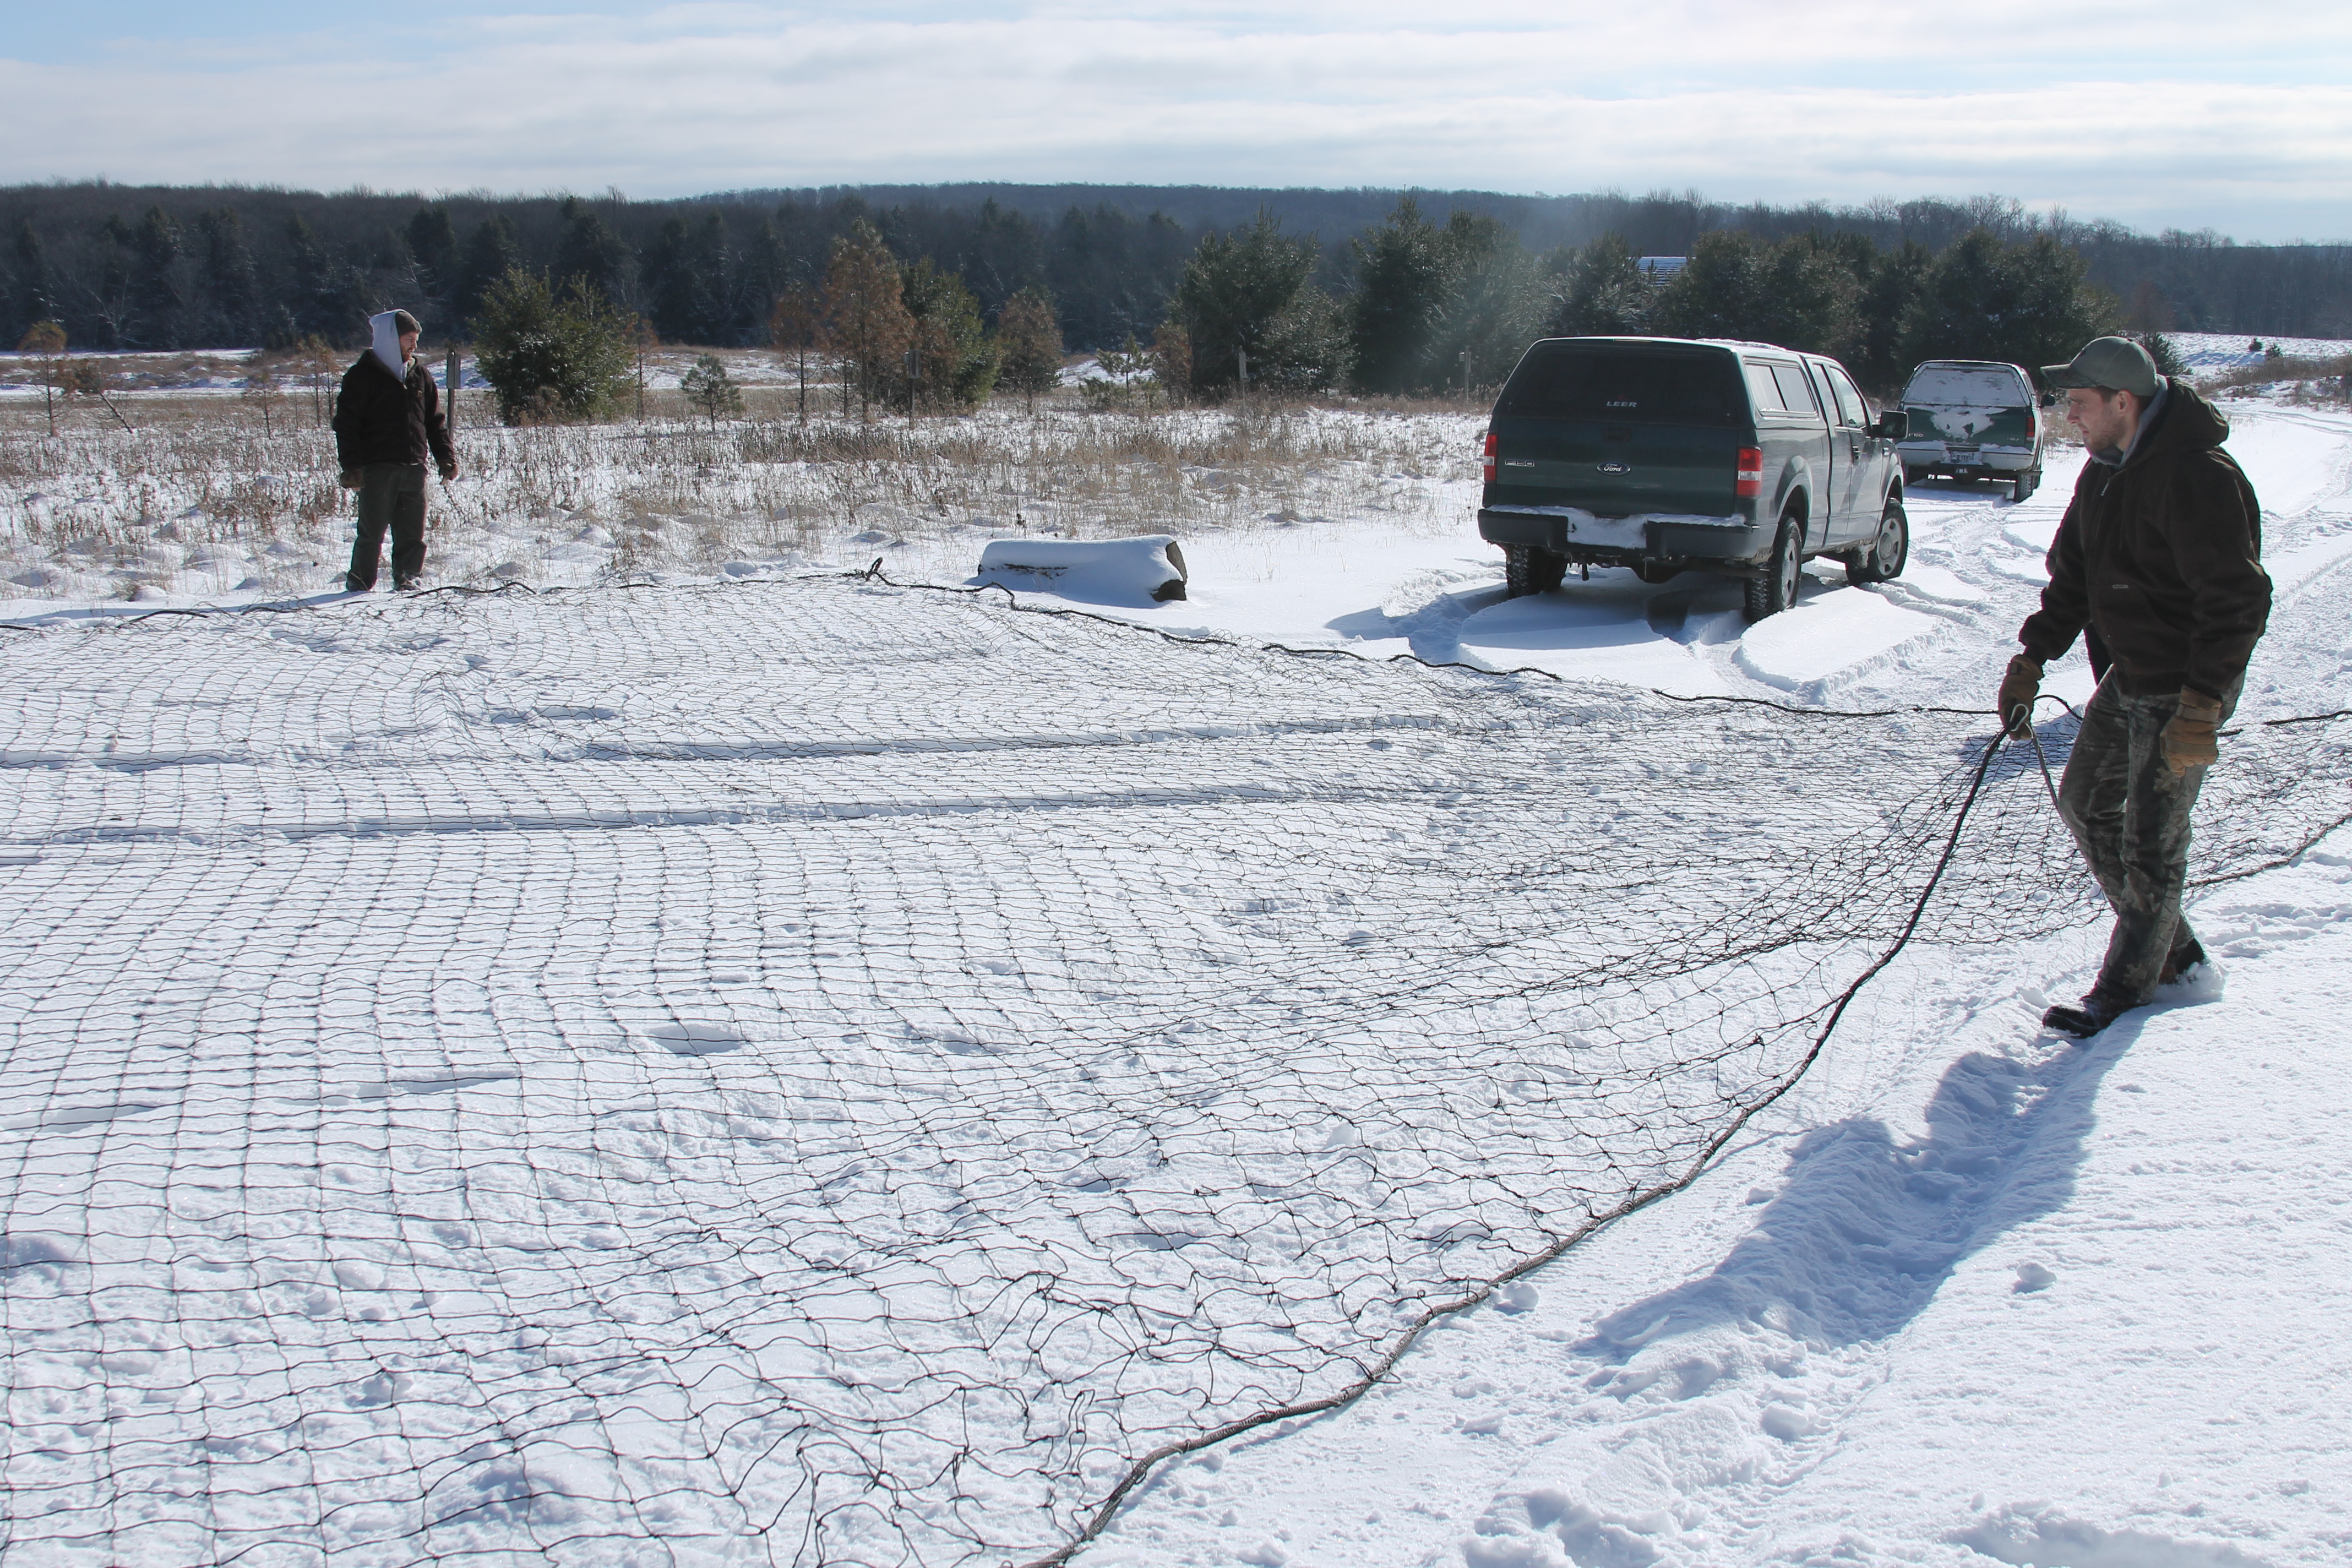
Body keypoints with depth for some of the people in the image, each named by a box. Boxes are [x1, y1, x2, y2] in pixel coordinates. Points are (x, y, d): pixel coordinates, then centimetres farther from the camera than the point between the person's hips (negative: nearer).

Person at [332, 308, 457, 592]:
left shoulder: (420, 374, 14)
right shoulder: (363, 374, -1)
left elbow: (434, 420, 20)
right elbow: (346, 423, -4)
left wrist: (445, 457, 11)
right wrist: (351, 465, -12)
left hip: (414, 467, 4)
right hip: (377, 469, -4)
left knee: (413, 531, 5)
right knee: (372, 531, -2)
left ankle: (408, 578, 17)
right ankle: (360, 582, 8)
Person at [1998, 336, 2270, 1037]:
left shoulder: (2197, 477, -24)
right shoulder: (2106, 470, 5)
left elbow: (2238, 601, -25)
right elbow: (2072, 575, 13)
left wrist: (2201, 707, -28)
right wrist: (2032, 659, 4)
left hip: (2185, 689, -9)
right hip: (2130, 677, 10)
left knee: (2149, 842, -1)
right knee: (2084, 803, 15)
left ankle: (2128, 985, 16)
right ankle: (2171, 950, 29)